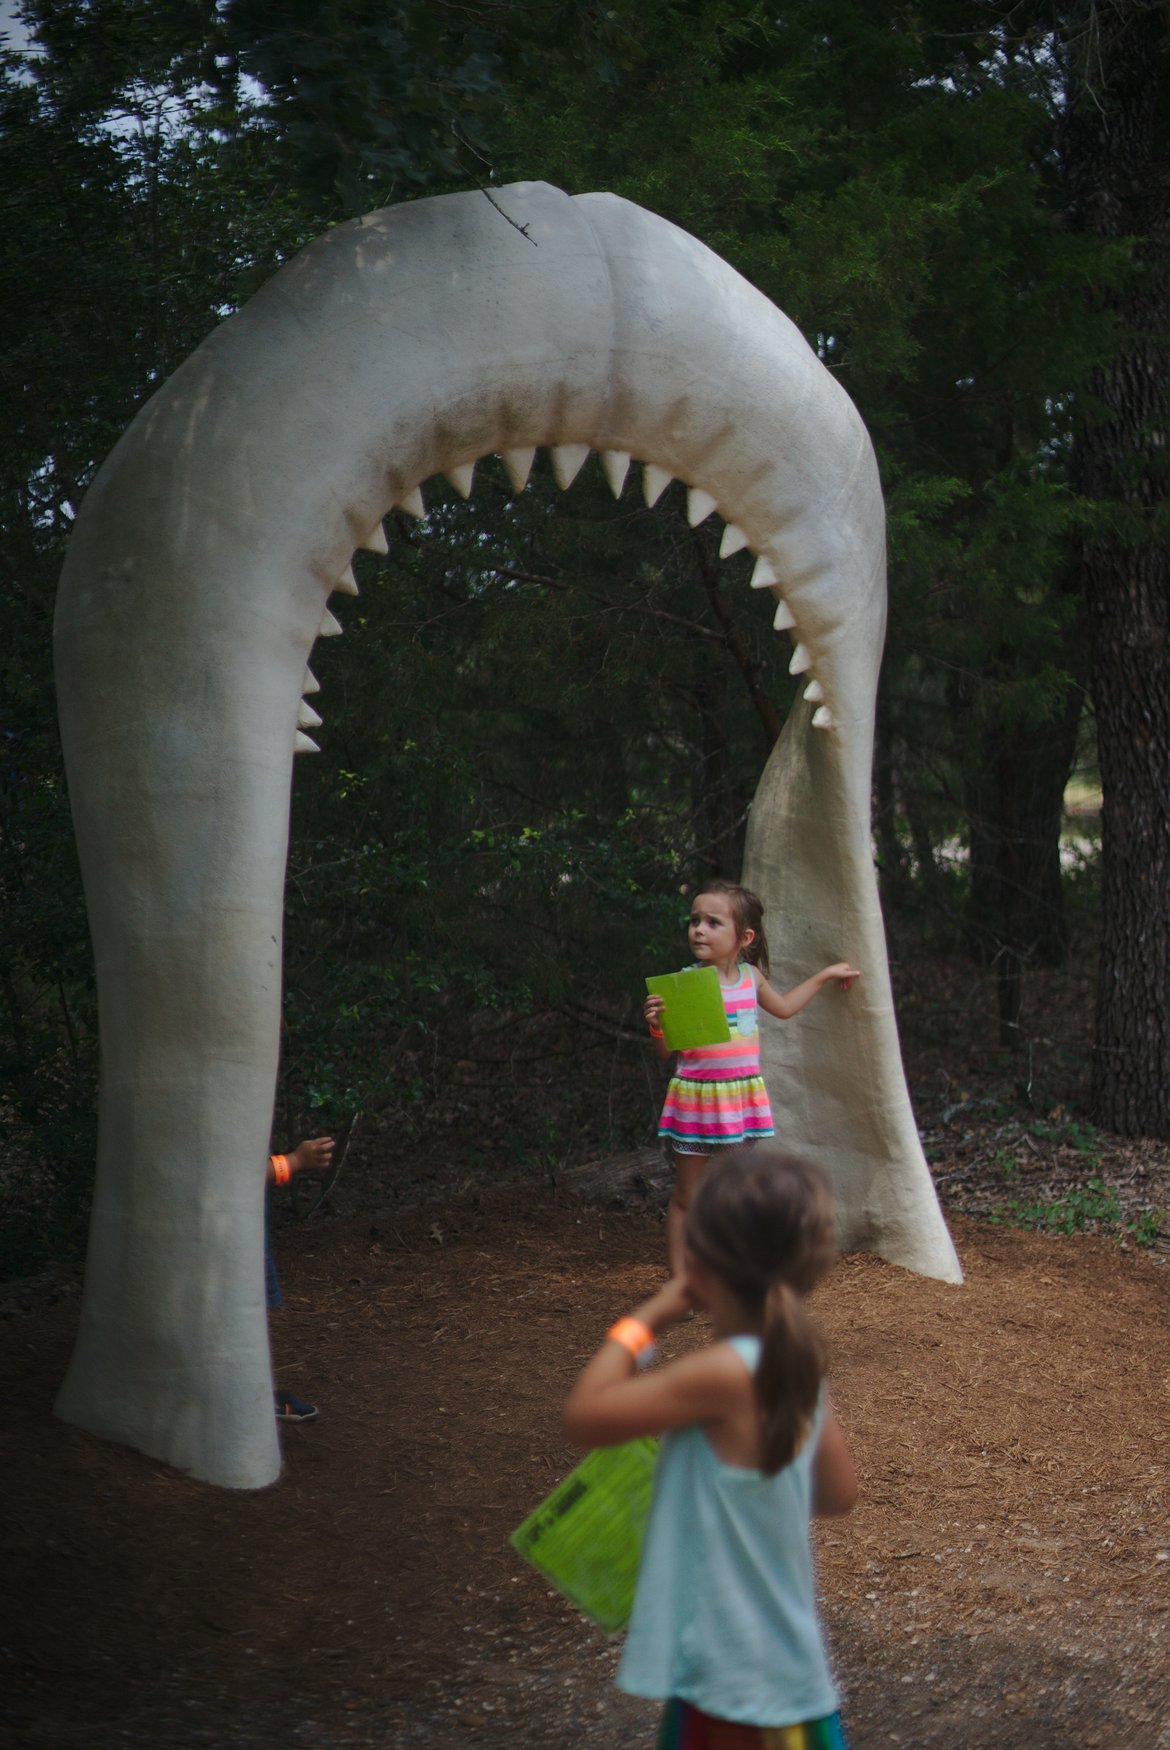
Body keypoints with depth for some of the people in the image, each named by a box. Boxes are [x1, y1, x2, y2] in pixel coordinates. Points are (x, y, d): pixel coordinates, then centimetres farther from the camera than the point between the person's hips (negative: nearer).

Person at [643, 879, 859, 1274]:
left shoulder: (751, 976, 4)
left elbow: (783, 1007, 26)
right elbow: (667, 1050, -8)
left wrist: (825, 975, 32)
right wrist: (657, 1024, -30)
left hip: (742, 1097, 5)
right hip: (697, 1097, -4)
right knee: (687, 1198, 3)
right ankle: (678, 1283, 11)